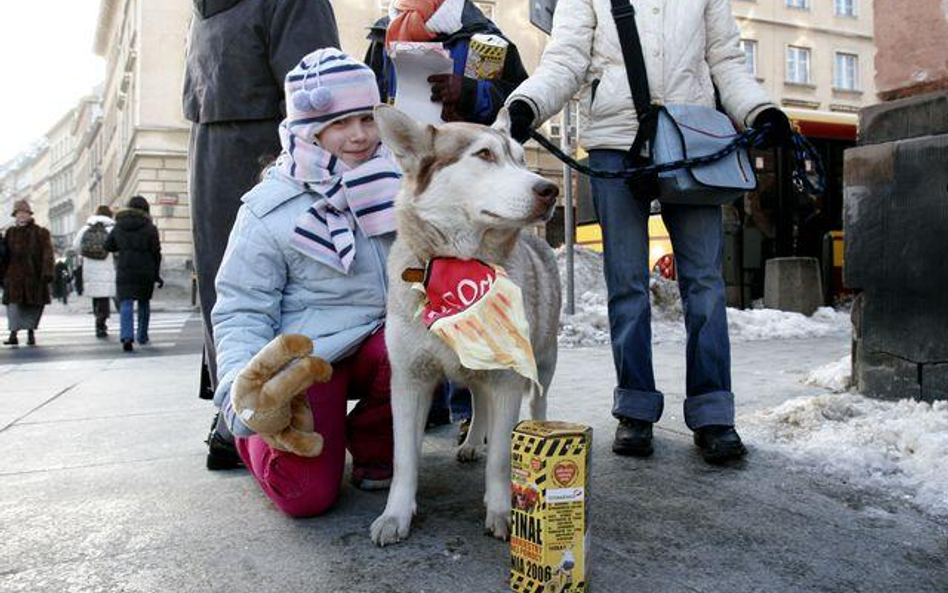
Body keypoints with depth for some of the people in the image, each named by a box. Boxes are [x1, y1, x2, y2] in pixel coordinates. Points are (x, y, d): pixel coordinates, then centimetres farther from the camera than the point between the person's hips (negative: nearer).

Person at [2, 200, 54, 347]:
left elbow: (47, 255, -6)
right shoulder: (10, 233, 9)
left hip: (34, 275, -1)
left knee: (34, 305, 8)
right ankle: (13, 334, -8)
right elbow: (6, 255, 14)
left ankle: (31, 332, 23)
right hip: (14, 275, 2)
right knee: (14, 304, -8)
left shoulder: (41, 233, -1)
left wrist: (47, 273, -15)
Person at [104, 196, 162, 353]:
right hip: (145, 271, -1)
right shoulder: (149, 228, -3)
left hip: (124, 271, 1)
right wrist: (157, 275, 2)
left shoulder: (118, 226, 5)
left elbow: (108, 246, 11)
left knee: (126, 304, -4)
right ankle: (142, 337, 24)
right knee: (144, 303, 15)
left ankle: (127, 337, -22)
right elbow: (156, 253, -4)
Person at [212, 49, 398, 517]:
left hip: (378, 342, 4)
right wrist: (240, 385, -23)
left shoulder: (395, 183, 3)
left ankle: (371, 446, 1)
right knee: (308, 495, -15)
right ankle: (257, 431, 22)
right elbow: (241, 311, -7)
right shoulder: (269, 210, -9)